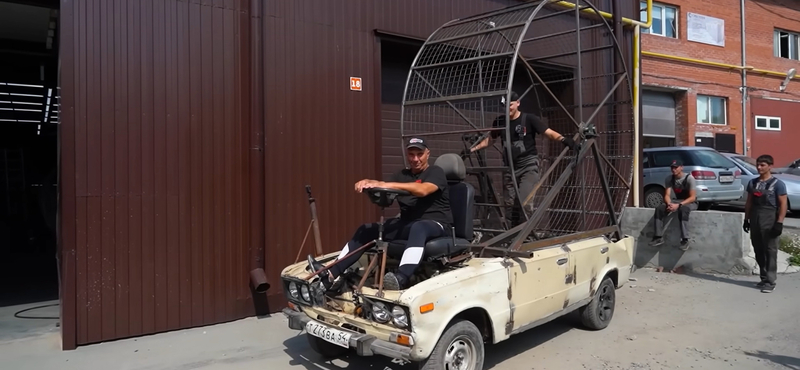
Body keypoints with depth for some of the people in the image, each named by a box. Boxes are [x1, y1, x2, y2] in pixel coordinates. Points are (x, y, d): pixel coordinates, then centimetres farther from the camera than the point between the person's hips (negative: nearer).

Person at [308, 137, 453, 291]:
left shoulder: (436, 172, -2)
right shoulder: (401, 175, 16)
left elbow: (422, 190, -25)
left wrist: (388, 185, -36)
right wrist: (367, 183, -25)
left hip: (436, 223, -6)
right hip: (407, 222, 6)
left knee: (418, 228, -41)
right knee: (367, 229, -9)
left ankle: (400, 279, -61)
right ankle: (331, 274, -18)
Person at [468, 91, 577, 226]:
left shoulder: (529, 119, -8)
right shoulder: (499, 121, 5)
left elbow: (549, 132, -15)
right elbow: (489, 139, 20)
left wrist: (562, 139, -34)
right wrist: (472, 149, 16)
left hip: (528, 166, -5)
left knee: (524, 202, -18)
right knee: (510, 203, 9)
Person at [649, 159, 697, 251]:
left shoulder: (689, 178, -19)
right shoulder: (669, 179, -4)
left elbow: (693, 197, -22)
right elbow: (667, 195, -6)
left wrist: (679, 205, -34)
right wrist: (669, 204, -30)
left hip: (691, 202, -5)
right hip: (678, 201, 5)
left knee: (682, 210, -40)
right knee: (659, 209, -20)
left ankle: (685, 240, -37)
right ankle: (659, 237, -16)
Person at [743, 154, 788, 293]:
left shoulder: (777, 184, -4)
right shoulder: (753, 183, 12)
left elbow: (783, 204, -8)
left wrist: (779, 222, -15)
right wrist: (746, 219, 11)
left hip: (770, 220, -5)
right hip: (755, 220, 6)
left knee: (770, 251, -3)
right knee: (758, 251, 10)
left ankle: (770, 281, 0)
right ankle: (764, 278, 21)